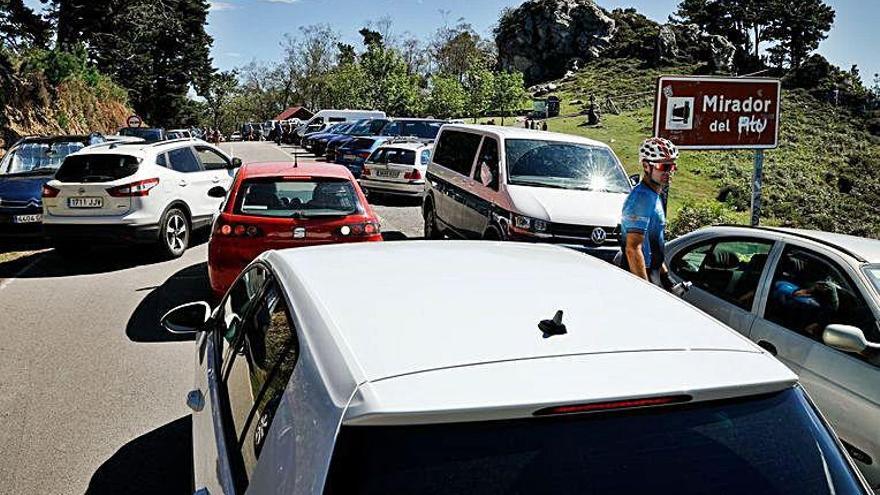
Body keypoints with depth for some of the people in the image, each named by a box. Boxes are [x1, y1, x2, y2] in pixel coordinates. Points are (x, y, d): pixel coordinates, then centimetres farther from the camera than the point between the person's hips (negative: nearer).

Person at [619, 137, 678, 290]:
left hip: (651, 274, 10)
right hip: (638, 277, -10)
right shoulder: (642, 198, -19)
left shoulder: (655, 196, 13)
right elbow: (633, 249, -25)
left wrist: (664, 274, 19)